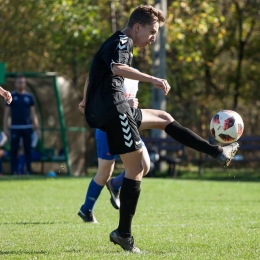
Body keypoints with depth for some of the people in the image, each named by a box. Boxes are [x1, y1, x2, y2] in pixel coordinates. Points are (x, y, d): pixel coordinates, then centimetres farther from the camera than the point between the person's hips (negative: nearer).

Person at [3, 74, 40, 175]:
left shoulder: (29, 96, 8)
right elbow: (6, 113, 3)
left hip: (27, 127, 2)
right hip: (15, 128, -1)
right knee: (14, 150, -2)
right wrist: (5, 128, -4)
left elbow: (33, 113, 10)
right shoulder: (11, 96, 3)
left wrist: (37, 127, 3)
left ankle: (29, 171, 6)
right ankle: (14, 172, 0)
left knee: (28, 150, 2)